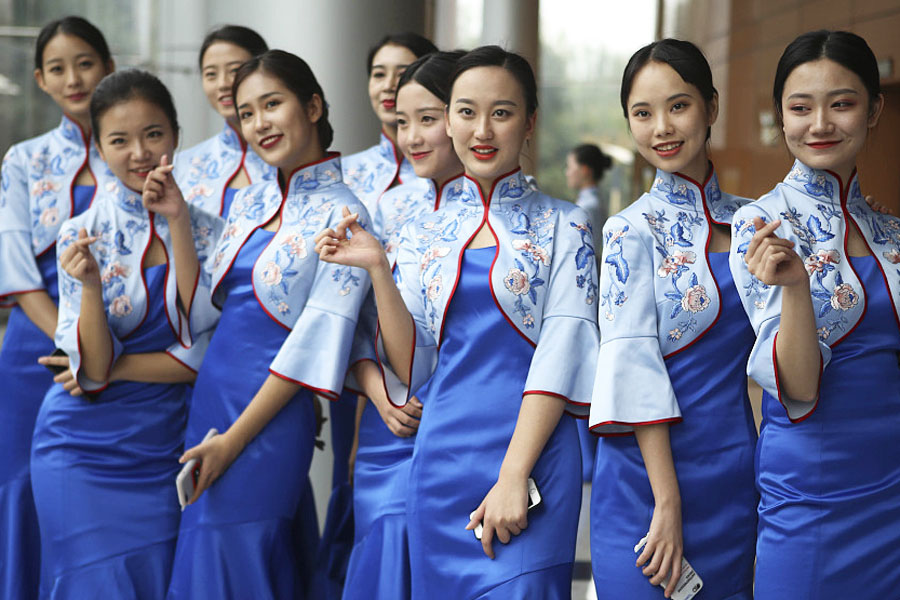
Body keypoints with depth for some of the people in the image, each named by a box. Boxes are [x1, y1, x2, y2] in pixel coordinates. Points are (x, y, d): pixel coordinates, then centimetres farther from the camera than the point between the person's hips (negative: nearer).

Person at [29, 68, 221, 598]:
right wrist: (91, 286, -28)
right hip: (86, 451, -2)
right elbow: (90, 370, -12)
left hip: (165, 450, 2)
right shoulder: (82, 236, -6)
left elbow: (203, 353, -12)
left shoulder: (205, 229, 0)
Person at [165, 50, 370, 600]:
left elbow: (316, 343, -15)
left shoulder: (341, 214, -11)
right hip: (211, 390, 7)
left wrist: (233, 440, -15)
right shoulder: (250, 202, 11)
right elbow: (202, 307, 10)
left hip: (270, 413, -7)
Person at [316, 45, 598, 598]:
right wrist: (378, 270, -6)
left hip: (530, 455, -3)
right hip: (442, 461, 3)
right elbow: (415, 369, 6)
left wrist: (512, 476, -16)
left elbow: (559, 355, -7)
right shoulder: (425, 234, 10)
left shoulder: (563, 226, 2)